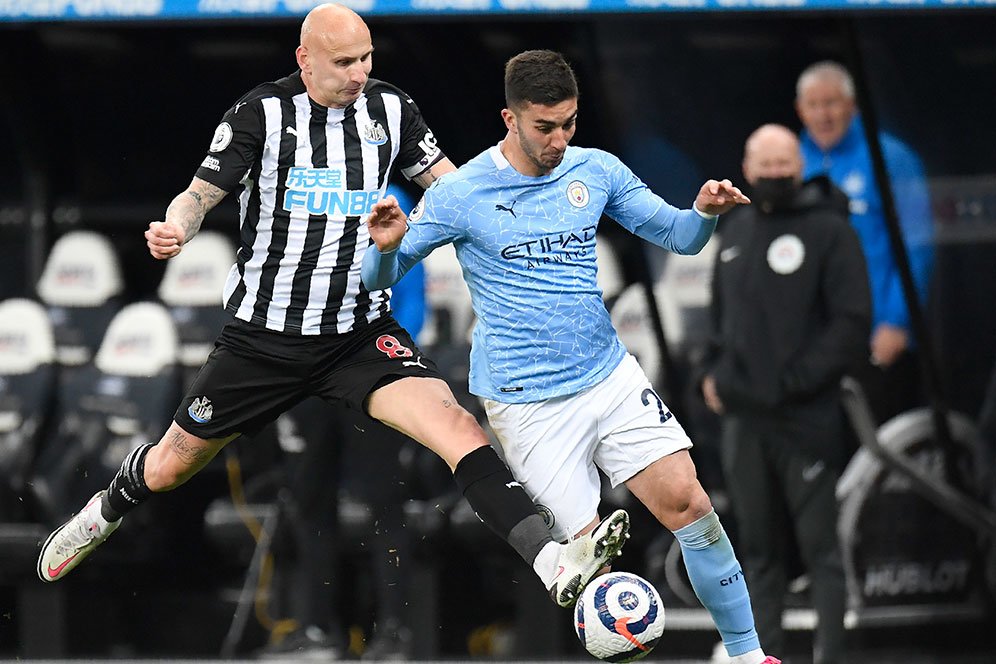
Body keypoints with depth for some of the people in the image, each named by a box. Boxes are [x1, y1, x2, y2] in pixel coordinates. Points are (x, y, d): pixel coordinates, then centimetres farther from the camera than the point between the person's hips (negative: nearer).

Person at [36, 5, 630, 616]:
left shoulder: (389, 108, 0)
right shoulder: (262, 112, -9)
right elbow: (201, 195, -8)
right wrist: (174, 228, -30)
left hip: (360, 334, 1)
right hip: (265, 332, -1)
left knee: (455, 424, -24)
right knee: (173, 466, 15)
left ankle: (555, 564, -36)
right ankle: (106, 514, 51)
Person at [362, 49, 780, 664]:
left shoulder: (596, 170, 3)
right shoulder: (460, 195, -8)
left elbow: (678, 235, 10)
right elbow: (378, 278, -2)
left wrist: (705, 211, -13)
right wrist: (386, 246, -25)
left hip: (612, 376, 3)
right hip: (528, 402, -3)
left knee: (688, 503, -8)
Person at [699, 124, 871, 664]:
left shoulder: (828, 230, -4)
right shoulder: (735, 230, 15)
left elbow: (852, 322, -10)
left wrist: (795, 380, -15)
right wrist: (712, 372, 11)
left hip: (807, 417, -6)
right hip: (742, 417, 6)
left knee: (820, 544, -6)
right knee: (758, 548, 9)